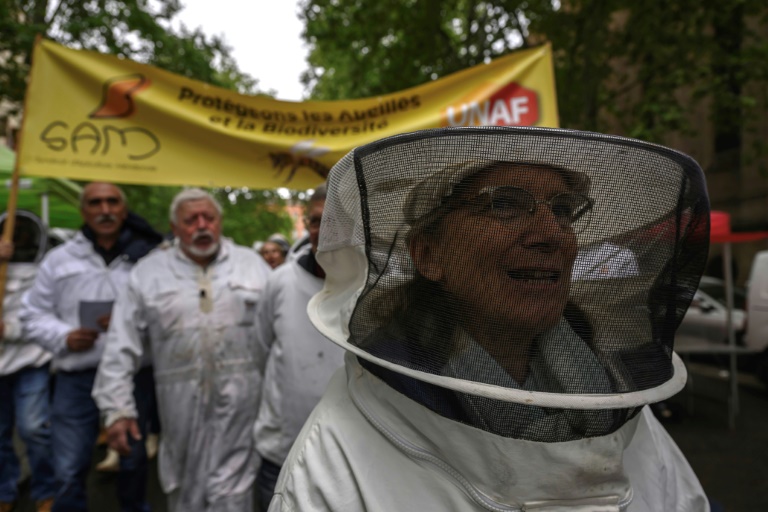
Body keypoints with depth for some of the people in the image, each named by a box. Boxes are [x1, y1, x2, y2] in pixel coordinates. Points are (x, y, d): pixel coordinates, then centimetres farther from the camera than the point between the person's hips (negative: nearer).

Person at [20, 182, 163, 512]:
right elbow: (33, 314, 10)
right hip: (77, 379, 1)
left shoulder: (148, 257, -2)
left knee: (133, 460, 17)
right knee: (68, 471, 5)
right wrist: (63, 336, -8)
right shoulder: (59, 259, 5)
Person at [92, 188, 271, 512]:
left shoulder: (252, 264, 6)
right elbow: (122, 348, 4)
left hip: (240, 402, -1)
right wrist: (117, 408, -1)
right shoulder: (149, 272, 4)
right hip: (181, 405, 1)